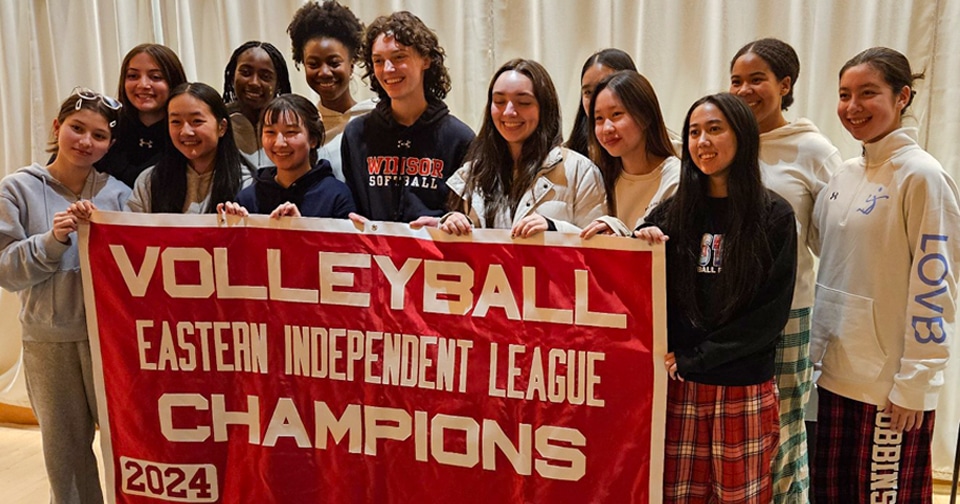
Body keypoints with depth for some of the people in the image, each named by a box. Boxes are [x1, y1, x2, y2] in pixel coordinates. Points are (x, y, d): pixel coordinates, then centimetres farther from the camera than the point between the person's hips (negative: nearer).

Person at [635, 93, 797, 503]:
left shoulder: (774, 216, -2)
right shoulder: (673, 211, 6)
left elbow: (771, 312, -7)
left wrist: (692, 359, -11)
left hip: (745, 391, -2)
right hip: (679, 387, 2)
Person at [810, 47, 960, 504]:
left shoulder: (921, 176, -11)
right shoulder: (845, 175, 10)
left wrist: (913, 383, -15)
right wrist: (818, 348, 13)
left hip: (892, 384, -7)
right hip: (837, 370, 7)